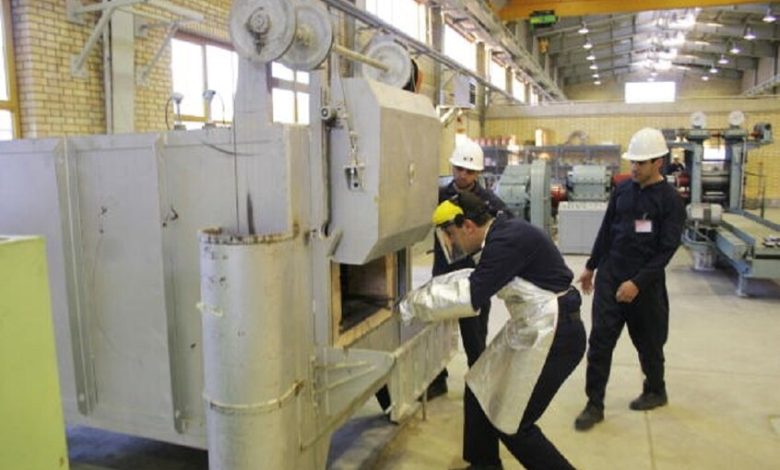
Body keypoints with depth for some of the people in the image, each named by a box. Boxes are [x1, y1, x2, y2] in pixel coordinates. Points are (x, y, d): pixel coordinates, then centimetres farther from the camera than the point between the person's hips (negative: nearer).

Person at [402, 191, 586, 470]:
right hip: (530, 328, 10)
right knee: (479, 394, 16)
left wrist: (415, 304, -15)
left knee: (512, 425, 1)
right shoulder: (502, 234, 7)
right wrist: (423, 291, 12)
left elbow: (470, 299, -26)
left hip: (553, 334, -10)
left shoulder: (508, 241, -24)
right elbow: (475, 278, 19)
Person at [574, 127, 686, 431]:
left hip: (646, 284, -3)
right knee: (600, 341, -1)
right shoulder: (622, 190, 3)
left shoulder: (670, 200, -10)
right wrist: (591, 267, 16)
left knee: (648, 342, 14)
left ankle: (656, 391, 39)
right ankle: (594, 405, 8)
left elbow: (666, 250, -13)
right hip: (609, 277, 4)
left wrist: (638, 283, -20)